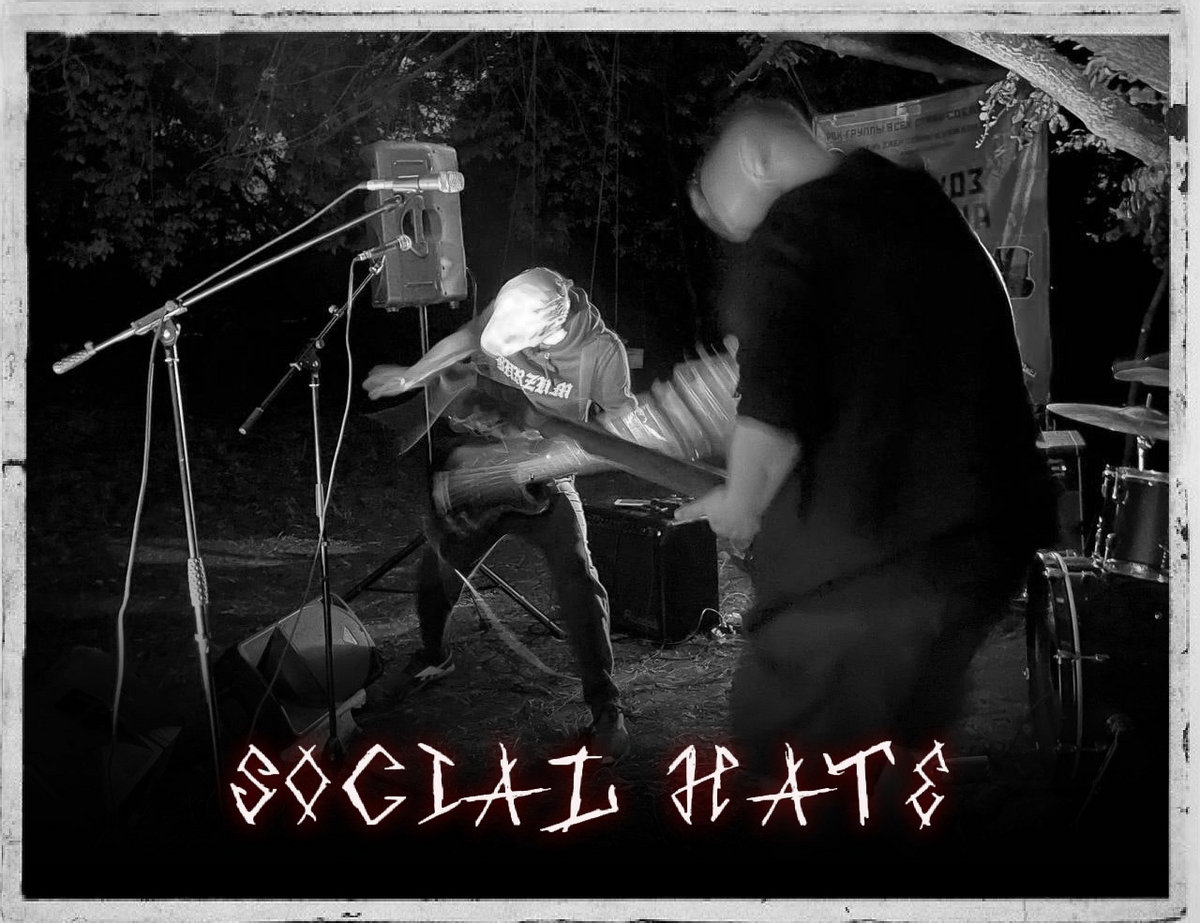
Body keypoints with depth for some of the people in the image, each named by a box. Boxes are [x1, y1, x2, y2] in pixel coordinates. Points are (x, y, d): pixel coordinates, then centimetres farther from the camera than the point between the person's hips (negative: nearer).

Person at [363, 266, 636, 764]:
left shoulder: (601, 350, -26)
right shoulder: (501, 315, -19)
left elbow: (622, 423, -13)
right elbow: (462, 341, 5)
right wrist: (410, 378, 18)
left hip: (546, 479, -3)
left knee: (578, 582, -20)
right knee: (438, 570, 12)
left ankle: (606, 709, -11)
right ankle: (432, 655, 44)